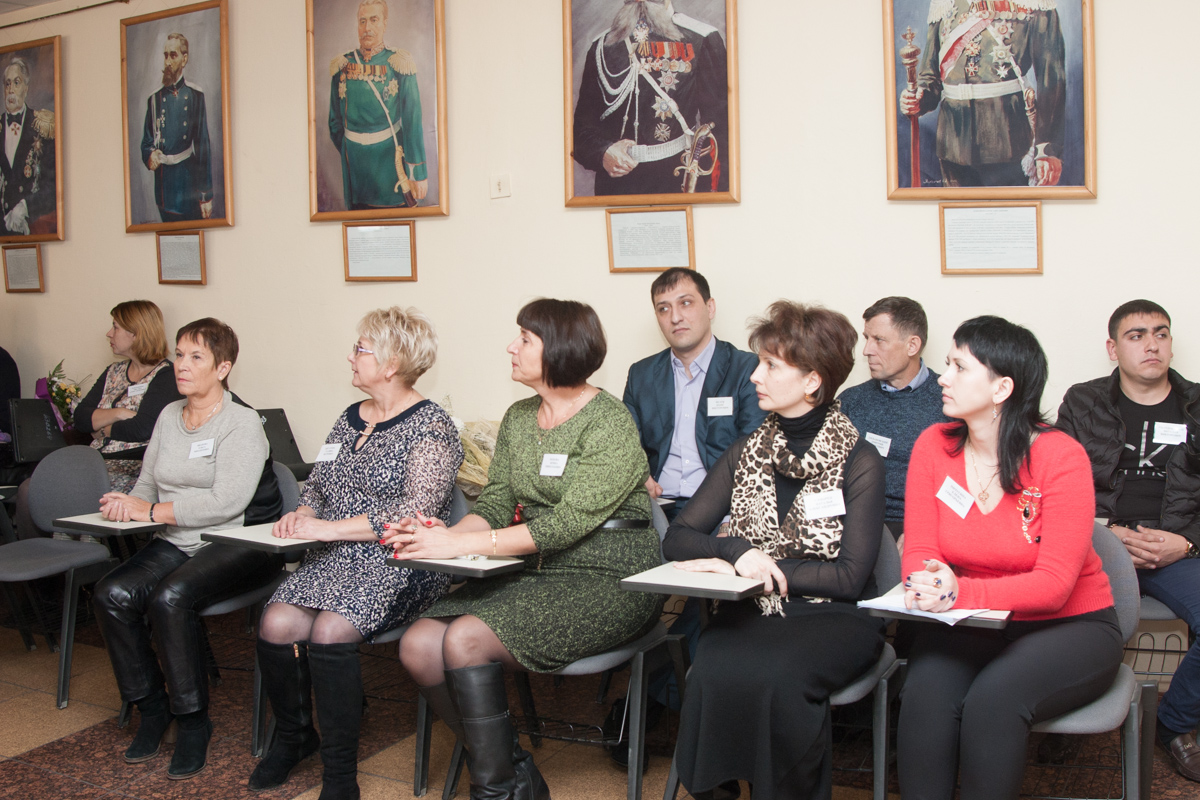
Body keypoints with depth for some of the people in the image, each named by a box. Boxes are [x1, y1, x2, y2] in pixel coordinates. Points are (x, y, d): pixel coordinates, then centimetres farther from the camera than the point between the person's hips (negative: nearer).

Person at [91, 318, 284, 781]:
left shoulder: (242, 423, -9)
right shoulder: (169, 417, 15)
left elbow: (227, 502, -19)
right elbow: (148, 482, 17)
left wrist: (152, 511, -18)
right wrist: (128, 503, -7)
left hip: (237, 545, -6)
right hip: (176, 544, 7)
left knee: (170, 598, -31)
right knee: (112, 595, -18)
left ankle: (193, 720, -13)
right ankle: (151, 709, 0)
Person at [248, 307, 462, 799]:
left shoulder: (431, 427, -6)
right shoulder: (348, 420, 18)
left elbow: (417, 510, -17)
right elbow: (316, 486, 26)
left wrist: (330, 528, -17)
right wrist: (301, 514, 1)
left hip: (399, 566, -6)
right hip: (335, 561, 6)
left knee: (329, 631, -30)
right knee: (277, 624, -20)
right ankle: (293, 735, 8)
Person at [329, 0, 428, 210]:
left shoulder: (398, 64, -8)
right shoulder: (342, 67, 2)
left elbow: (412, 121, -11)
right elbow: (335, 120, 13)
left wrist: (419, 174, -13)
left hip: (390, 160, -3)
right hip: (354, 162, 3)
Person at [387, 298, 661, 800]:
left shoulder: (610, 424, -11)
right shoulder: (518, 418, 13)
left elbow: (569, 523, -20)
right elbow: (495, 505, 11)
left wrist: (462, 544, -23)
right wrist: (444, 535, -12)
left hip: (607, 578, -7)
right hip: (532, 571, 8)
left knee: (466, 641, -26)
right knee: (419, 646, -13)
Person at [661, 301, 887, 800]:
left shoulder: (858, 461, -3)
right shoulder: (748, 453, 10)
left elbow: (850, 576, -7)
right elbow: (678, 538, 7)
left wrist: (765, 570, -12)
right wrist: (739, 553, -12)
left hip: (832, 616, -3)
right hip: (752, 611, 3)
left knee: (773, 676, -33)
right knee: (714, 671, -29)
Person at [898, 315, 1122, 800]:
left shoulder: (1061, 458, -14)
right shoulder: (933, 446, -2)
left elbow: (1054, 583, -19)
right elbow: (919, 550, -3)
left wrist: (961, 593, -34)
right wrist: (929, 584, -28)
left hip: (1066, 627, -3)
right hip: (969, 628, 3)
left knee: (993, 701, -31)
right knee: (925, 696, -28)